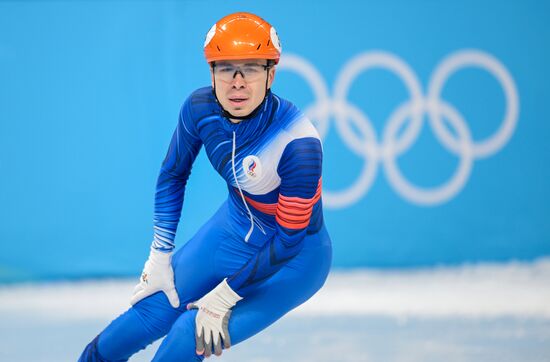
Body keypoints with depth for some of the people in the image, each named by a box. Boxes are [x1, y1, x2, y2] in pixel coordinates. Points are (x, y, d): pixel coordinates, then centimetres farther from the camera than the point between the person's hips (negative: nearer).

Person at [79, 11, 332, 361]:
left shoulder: (299, 142, -33)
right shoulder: (200, 107, -17)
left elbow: (288, 239, -24)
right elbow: (173, 174, 2)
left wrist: (224, 297, -18)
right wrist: (160, 256, 2)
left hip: (294, 256, -5)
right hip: (233, 229, 5)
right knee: (150, 313, 0)